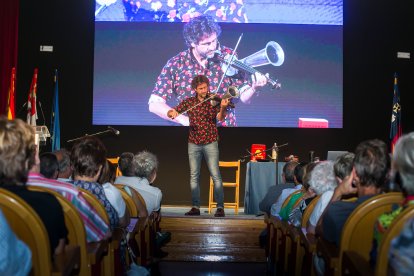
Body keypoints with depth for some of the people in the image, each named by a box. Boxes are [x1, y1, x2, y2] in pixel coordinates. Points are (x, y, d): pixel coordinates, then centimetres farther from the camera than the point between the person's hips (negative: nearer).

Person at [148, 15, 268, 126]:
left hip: (226, 123, 0)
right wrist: (184, 120, -19)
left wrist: (254, 88, -26)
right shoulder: (175, 65, -5)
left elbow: (244, 97, -4)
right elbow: (154, 104, -7)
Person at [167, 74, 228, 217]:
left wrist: (223, 108, -40)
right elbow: (170, 113, 4)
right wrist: (172, 113, -20)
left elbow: (220, 117, -19)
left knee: (215, 175, -7)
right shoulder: (189, 102, 5)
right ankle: (196, 207, 12)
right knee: (194, 176, 5)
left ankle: (220, 207, -4)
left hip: (210, 142, -3)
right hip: (193, 143, 3)